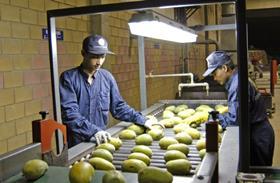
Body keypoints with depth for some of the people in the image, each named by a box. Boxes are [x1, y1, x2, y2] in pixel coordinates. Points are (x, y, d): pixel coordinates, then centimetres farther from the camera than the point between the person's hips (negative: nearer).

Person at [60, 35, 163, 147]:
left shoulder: (107, 77, 2)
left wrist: (142, 120, -1)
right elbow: (69, 112, -19)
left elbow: (118, 106, 8)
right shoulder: (68, 77, -10)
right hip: (75, 144, -3)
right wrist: (94, 131, -29)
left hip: (101, 141, 4)